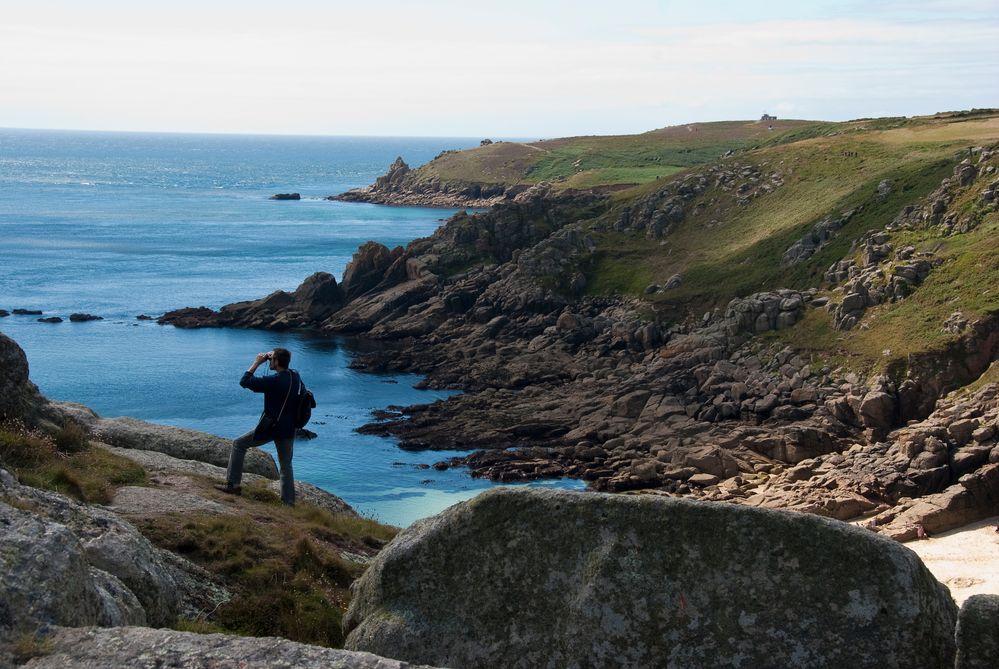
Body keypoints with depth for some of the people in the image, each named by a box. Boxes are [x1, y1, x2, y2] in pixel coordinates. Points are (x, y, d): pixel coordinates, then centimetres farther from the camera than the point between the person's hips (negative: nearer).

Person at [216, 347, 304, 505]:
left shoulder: (274, 380, -22)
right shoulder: (296, 377, -1)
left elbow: (245, 382, -16)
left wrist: (257, 363, -10)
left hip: (270, 428, -6)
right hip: (289, 430, 6)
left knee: (238, 445, 11)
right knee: (286, 465, 16)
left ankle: (233, 485, 9)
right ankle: (289, 502, 12)